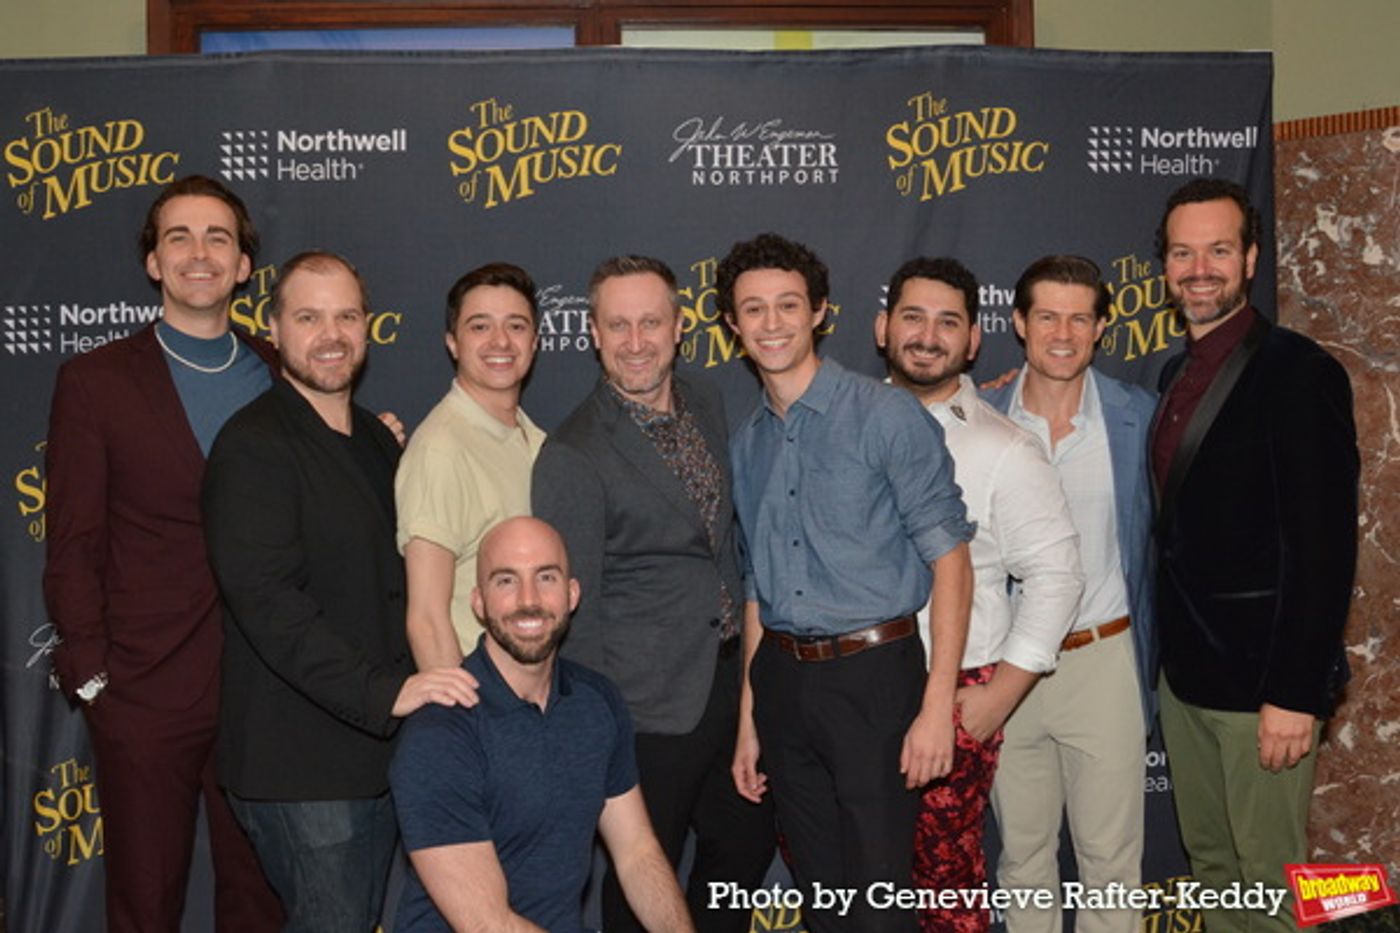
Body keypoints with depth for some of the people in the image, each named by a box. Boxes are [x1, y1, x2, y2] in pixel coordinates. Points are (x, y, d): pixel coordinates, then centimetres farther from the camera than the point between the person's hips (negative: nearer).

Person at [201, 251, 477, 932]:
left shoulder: (378, 441, 12)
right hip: (298, 764, -8)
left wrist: (410, 687, 9)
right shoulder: (252, 447, -14)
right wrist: (385, 691, -31)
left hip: (376, 746, 8)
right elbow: (267, 601, -25)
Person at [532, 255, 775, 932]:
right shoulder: (573, 456, -18)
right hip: (651, 709, -6)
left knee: (748, 843, 21)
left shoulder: (707, 405, 3)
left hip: (730, 680, 7)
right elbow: (575, 614, -14)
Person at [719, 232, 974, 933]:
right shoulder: (747, 442, 10)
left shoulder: (886, 415, -8)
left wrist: (937, 706, -16)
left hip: (872, 673, -5)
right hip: (782, 683, 6)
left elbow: (949, 559, -10)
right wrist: (749, 722, 16)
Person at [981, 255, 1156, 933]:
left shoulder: (1138, 416, -3)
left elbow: (1156, 539, 5)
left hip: (1105, 661, -1)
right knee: (1022, 851, 14)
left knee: (1110, 852, 8)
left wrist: (1148, 657, 3)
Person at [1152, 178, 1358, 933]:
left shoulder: (1298, 371, -14)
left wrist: (1297, 693, -21)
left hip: (1261, 675, -7)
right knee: (1209, 863, 17)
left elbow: (1325, 546, -18)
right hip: (1185, 671, 7)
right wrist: (1170, 649, 11)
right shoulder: (1179, 373, 10)